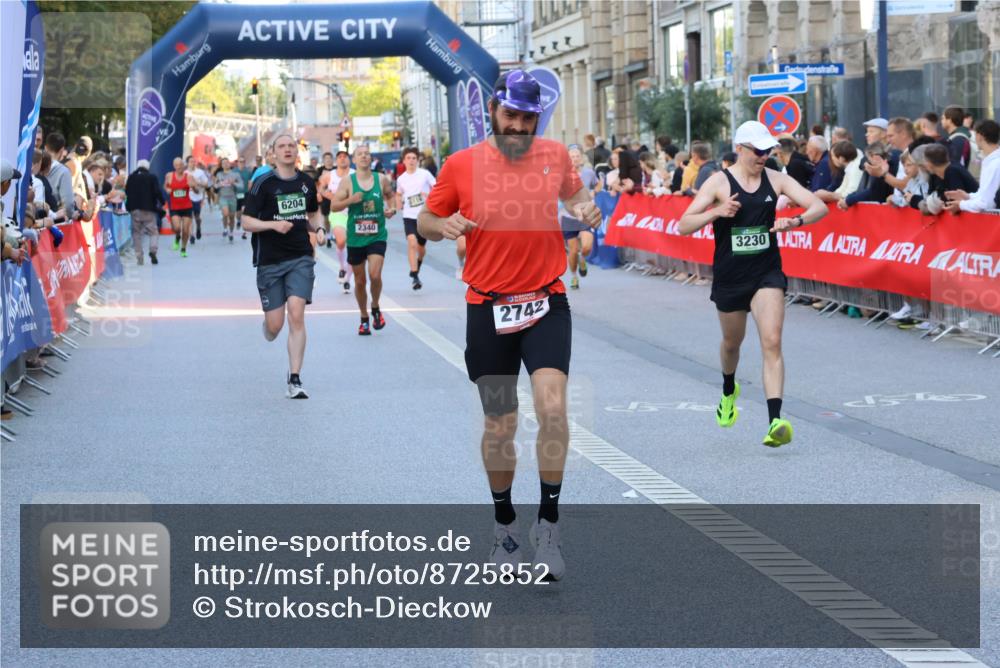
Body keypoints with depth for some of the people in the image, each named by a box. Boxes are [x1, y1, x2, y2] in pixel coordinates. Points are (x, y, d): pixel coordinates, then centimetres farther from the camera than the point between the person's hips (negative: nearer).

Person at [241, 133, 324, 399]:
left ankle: (295, 380, -10)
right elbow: (246, 222, -6)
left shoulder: (307, 183, 9)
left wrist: (318, 227, 4)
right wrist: (273, 224, -21)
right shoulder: (263, 183, -5)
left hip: (301, 257, 2)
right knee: (275, 324, 1)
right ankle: (267, 329, 41)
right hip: (269, 260, -2)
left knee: (296, 314, -14)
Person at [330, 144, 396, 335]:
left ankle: (375, 309, 9)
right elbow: (333, 205, -6)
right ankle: (364, 319, 27)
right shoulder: (347, 182, -4)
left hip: (377, 237, 0)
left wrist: (391, 208, 0)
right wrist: (350, 200, -22)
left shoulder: (382, 180, 0)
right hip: (355, 238, 0)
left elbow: (391, 195, 20)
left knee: (375, 275, -18)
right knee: (360, 281, 9)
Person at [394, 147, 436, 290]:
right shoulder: (401, 179, 5)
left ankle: (419, 263, 47)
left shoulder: (425, 174, -3)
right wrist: (398, 204, 3)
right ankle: (415, 276, -20)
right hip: (409, 216, 0)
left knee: (421, 246, 13)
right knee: (412, 243, -20)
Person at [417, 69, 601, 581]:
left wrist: (585, 209, -3)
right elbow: (426, 220, 7)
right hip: (487, 308, 0)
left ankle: (548, 522, -4)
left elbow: (572, 195, 20)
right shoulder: (462, 164, -4)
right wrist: (443, 226, -15)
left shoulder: (555, 155, 1)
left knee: (553, 407, -19)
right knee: (499, 425, 7)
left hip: (546, 303, 0)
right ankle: (504, 524, 28)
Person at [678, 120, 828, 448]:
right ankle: (729, 391, 53)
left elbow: (819, 206, -3)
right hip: (730, 277, 0)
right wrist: (716, 212, -29)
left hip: (767, 273, 0)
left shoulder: (776, 179, -1)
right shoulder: (719, 182, -9)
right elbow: (684, 225, -12)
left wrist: (795, 221, -23)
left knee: (772, 342, -16)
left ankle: (775, 422, -24)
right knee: (732, 341, 19)